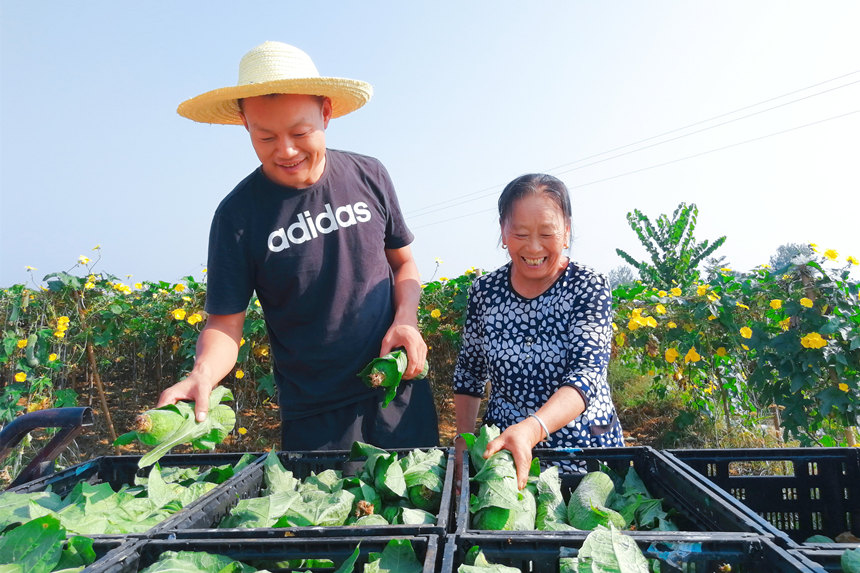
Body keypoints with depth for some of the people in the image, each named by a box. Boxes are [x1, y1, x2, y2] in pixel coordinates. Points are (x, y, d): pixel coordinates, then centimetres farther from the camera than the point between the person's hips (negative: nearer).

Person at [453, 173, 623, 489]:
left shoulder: (589, 287, -13)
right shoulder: (484, 291, -5)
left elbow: (587, 373, -26)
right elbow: (469, 372, 7)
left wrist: (532, 429, -41)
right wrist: (463, 439, 0)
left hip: (586, 446, -2)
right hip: (501, 445, 2)